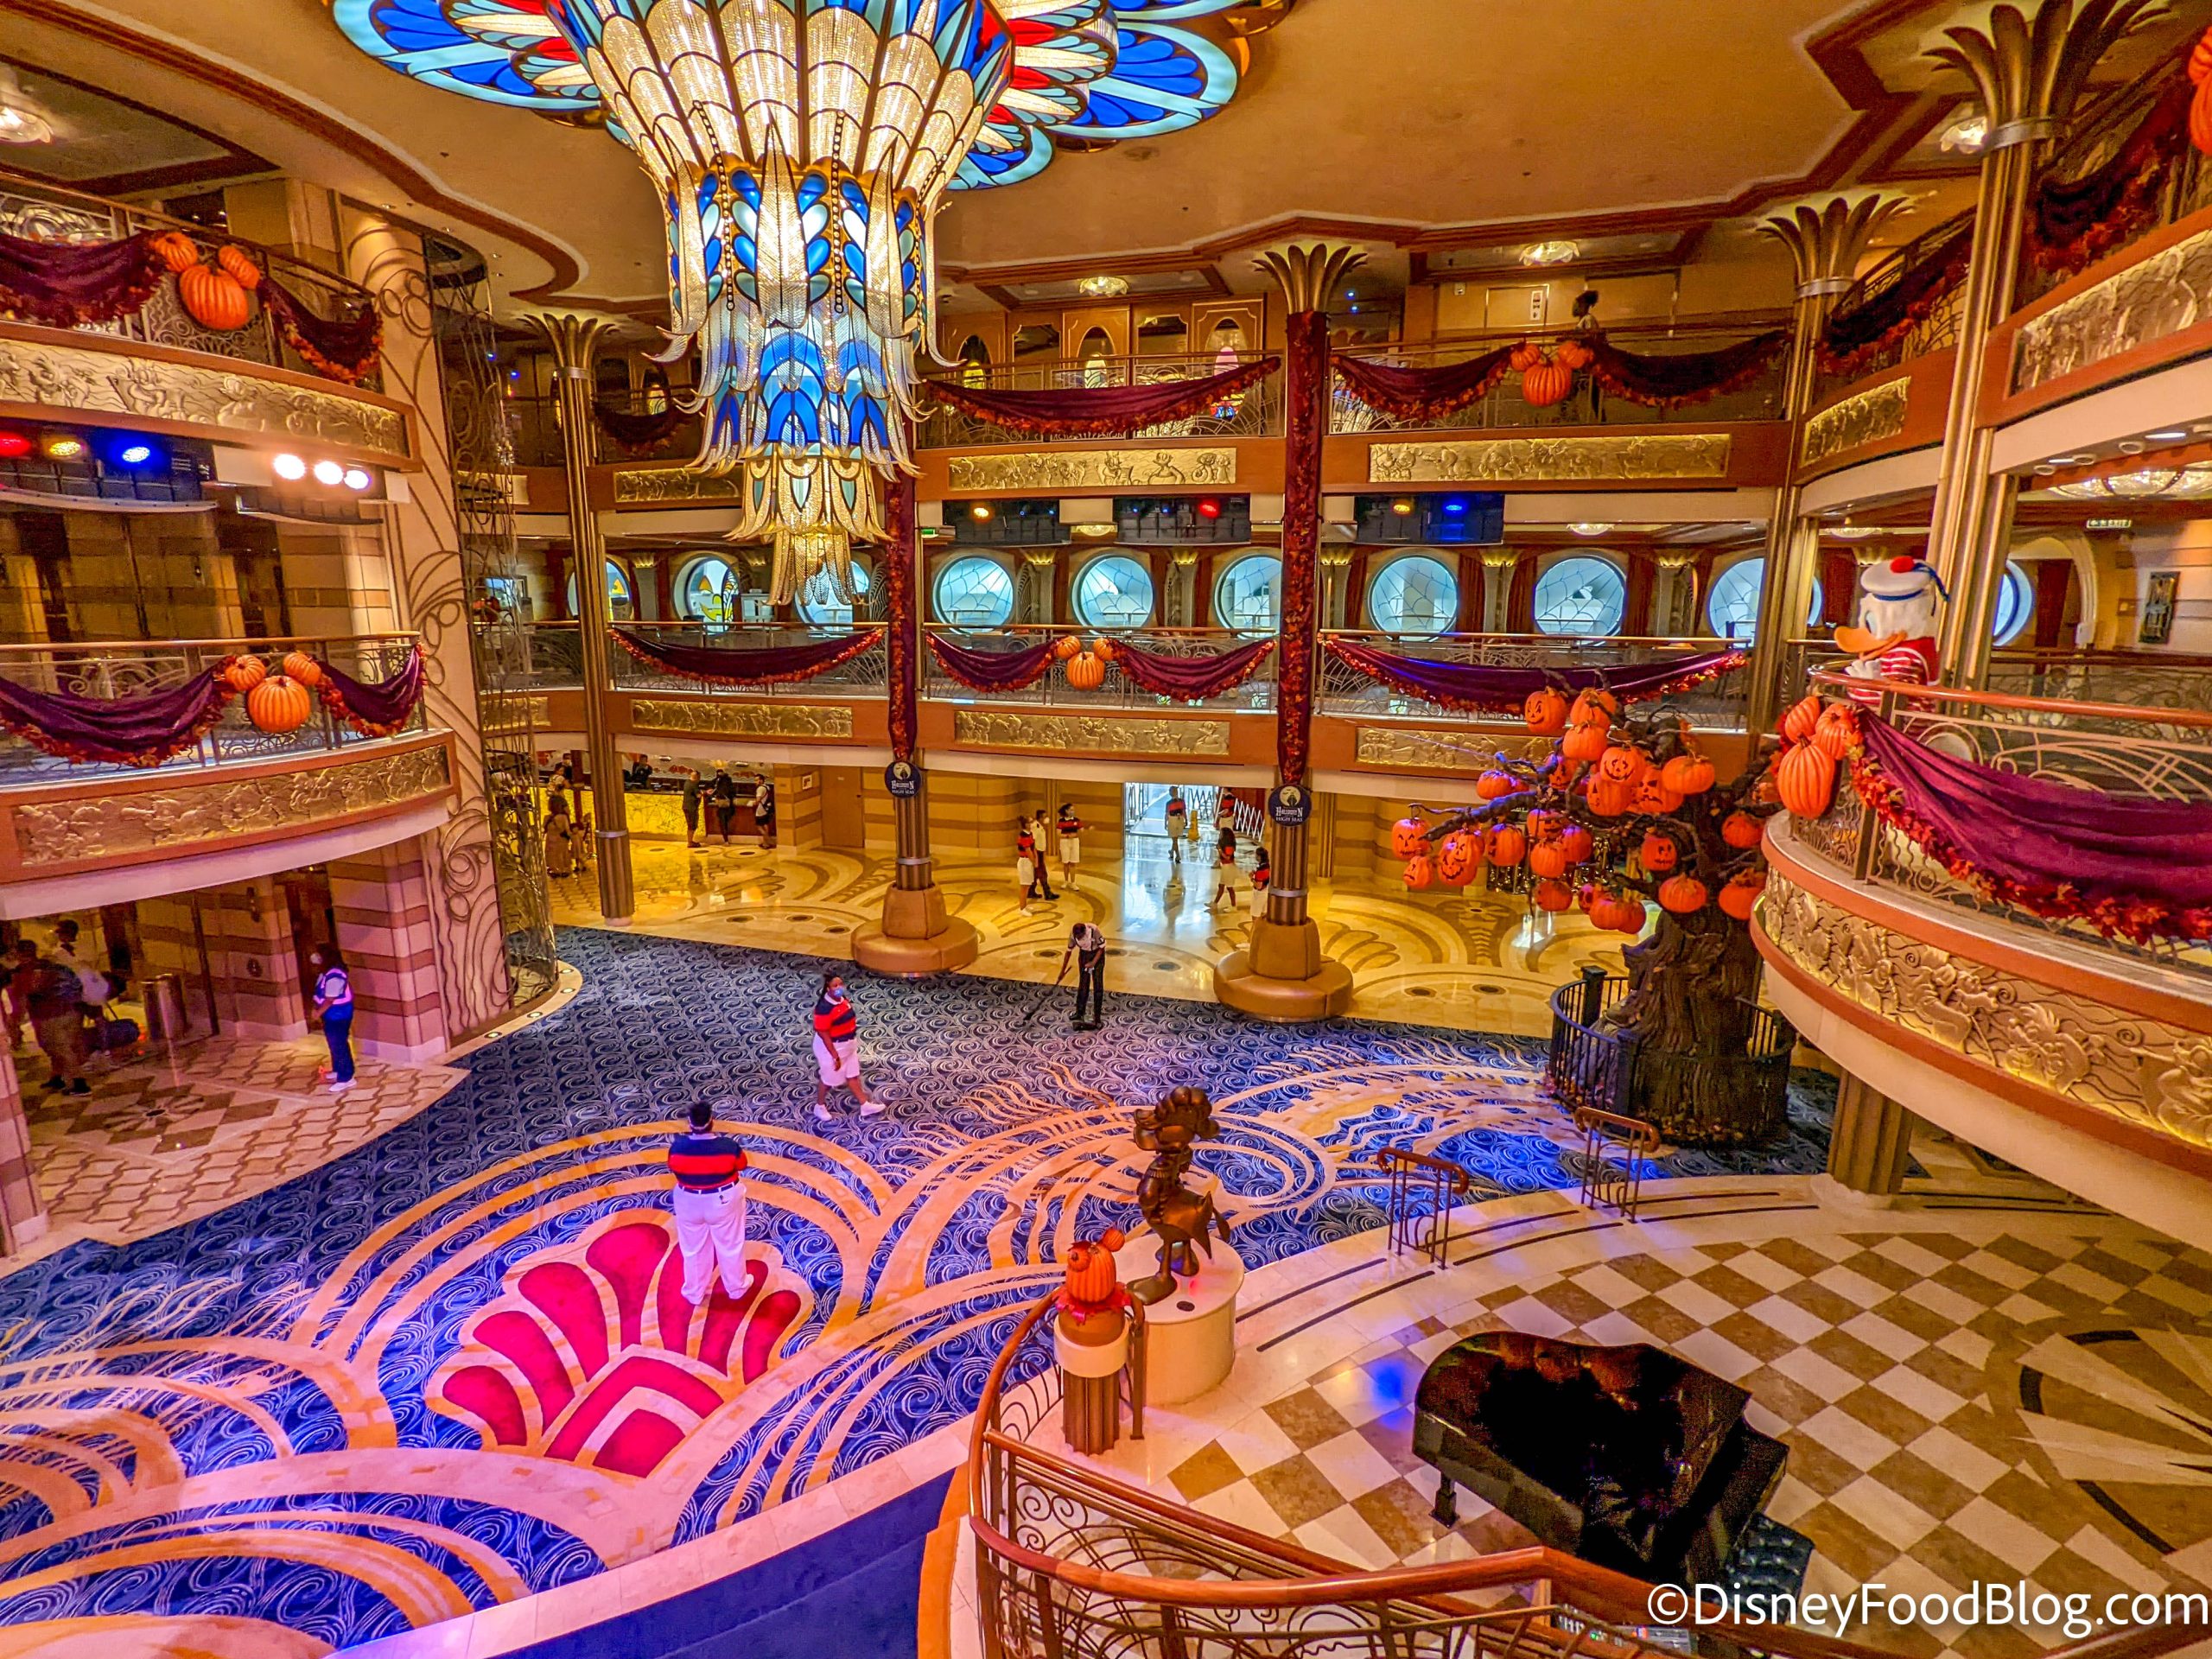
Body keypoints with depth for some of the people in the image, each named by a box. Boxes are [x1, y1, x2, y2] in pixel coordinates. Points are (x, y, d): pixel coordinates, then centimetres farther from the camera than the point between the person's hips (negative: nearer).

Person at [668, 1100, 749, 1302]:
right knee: (730, 1246, 21)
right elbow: (741, 1165, -8)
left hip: (689, 1203, 1)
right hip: (724, 1202, -1)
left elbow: (673, 1169, -3)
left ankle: (694, 1293, 42)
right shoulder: (729, 1147, -28)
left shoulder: (677, 1147, -24)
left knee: (694, 1250, 24)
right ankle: (736, 1288, 41)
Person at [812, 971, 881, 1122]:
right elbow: (823, 1033, -26)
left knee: (853, 1076, 18)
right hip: (831, 1048, -8)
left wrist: (854, 1042, 19)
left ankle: (865, 1105, 29)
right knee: (829, 1079, 13)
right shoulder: (824, 1008, -30)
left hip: (848, 1046, 8)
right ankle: (820, 1106, 37)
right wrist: (835, 1056, -23)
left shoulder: (844, 999, -3)